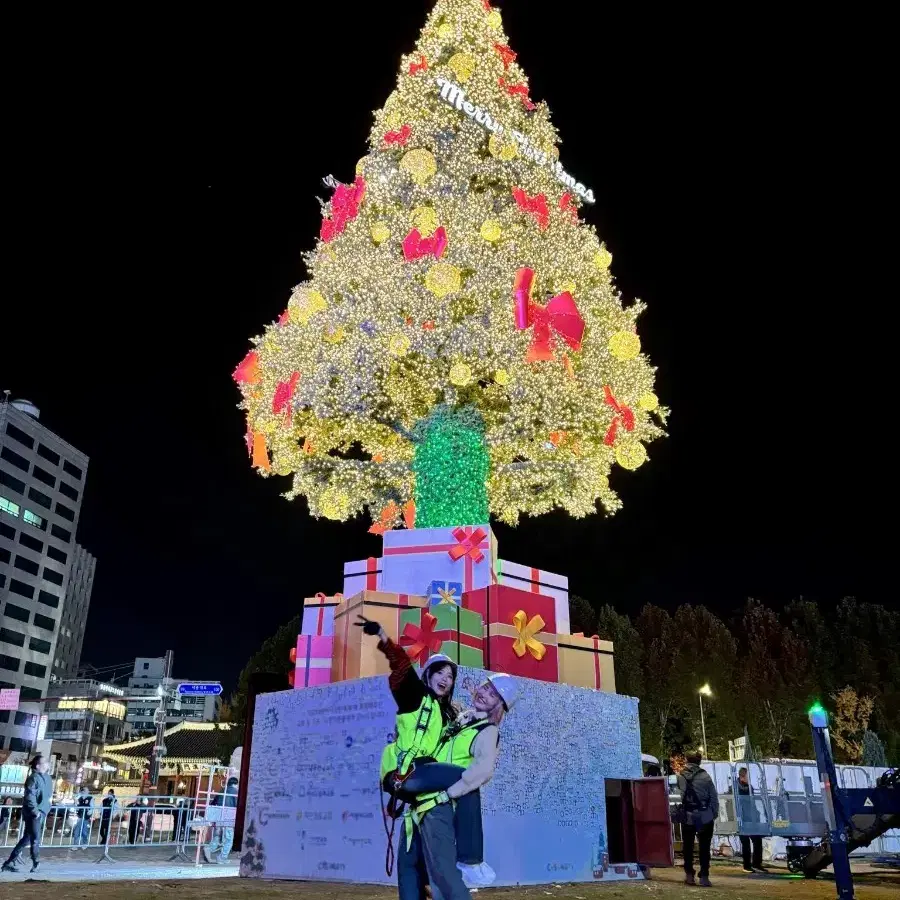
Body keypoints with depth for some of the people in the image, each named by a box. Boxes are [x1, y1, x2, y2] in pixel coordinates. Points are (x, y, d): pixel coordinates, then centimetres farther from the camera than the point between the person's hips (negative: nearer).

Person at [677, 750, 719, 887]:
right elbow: (714, 797, -4)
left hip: (687, 816, 2)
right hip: (705, 817, -1)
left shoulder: (680, 777, -2)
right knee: (704, 848, 5)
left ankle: (689, 875, 17)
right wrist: (715, 814, 7)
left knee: (688, 846, 14)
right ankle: (704, 877, 3)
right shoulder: (705, 776, -8)